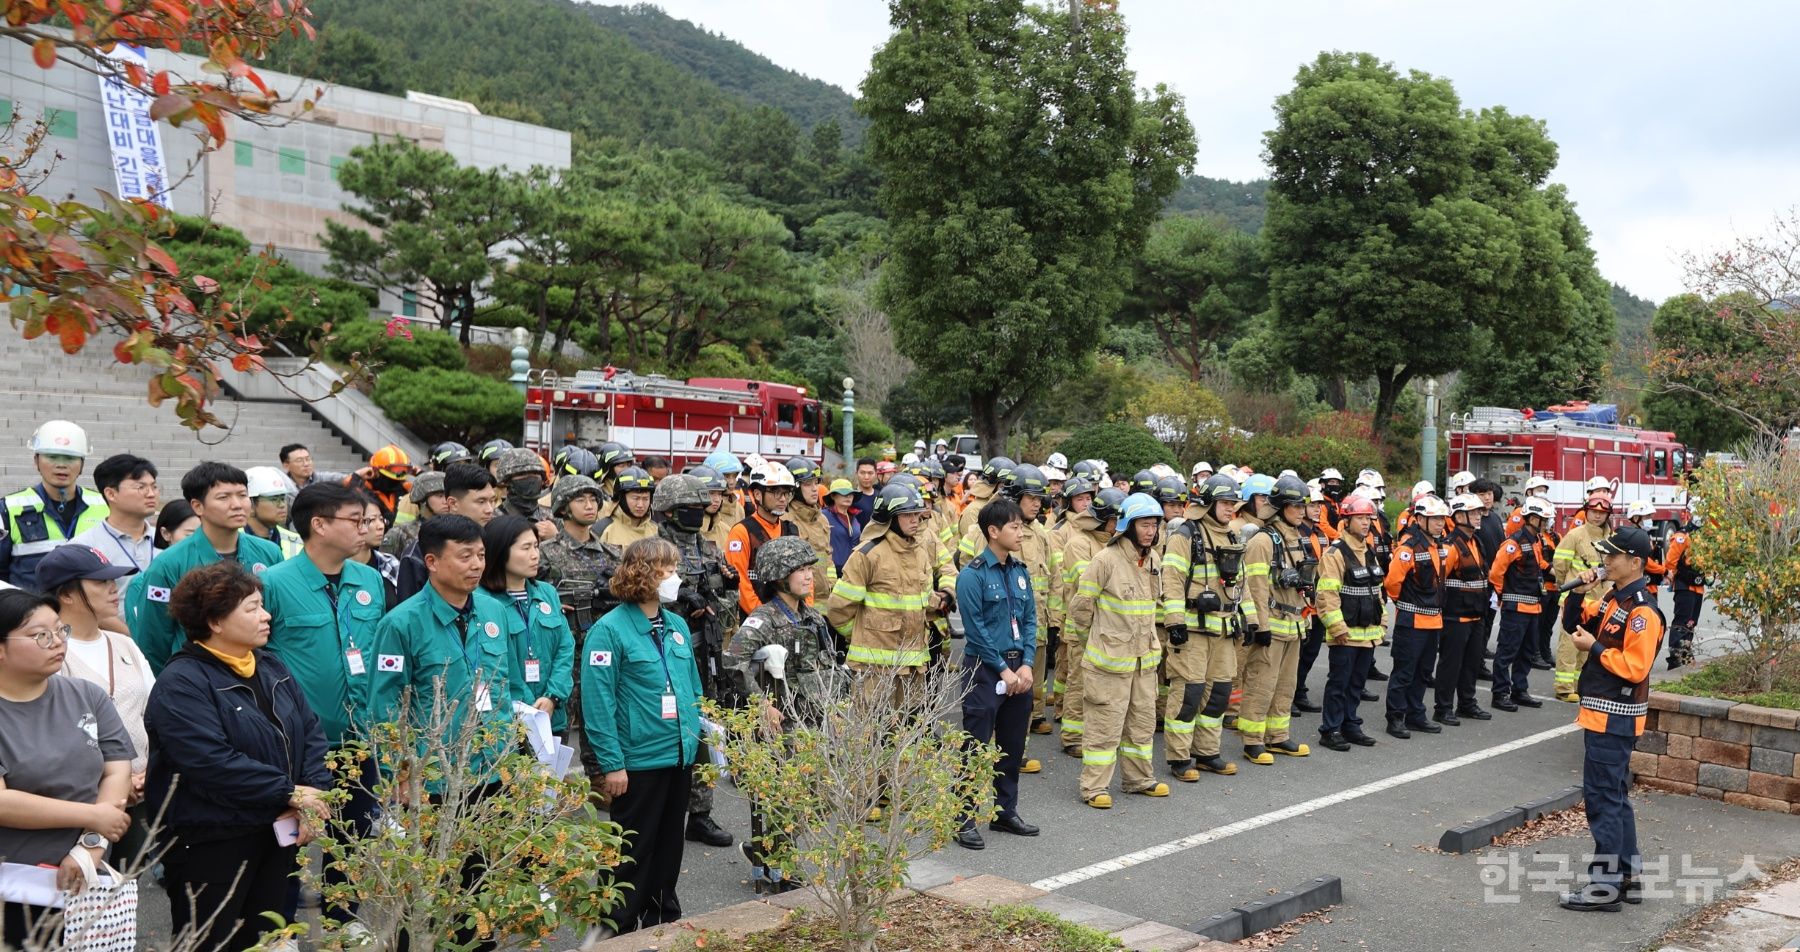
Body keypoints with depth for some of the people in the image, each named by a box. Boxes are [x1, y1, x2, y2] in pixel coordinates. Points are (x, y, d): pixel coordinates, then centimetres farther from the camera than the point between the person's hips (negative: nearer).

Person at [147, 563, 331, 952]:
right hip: (209, 846, -7)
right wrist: (290, 793, -20)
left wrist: (313, 798, -9)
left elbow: (311, 733, 7)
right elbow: (212, 762, -25)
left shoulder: (272, 668, 10)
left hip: (278, 836, 7)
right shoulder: (182, 683, -14)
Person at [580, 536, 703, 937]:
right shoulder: (610, 629, -14)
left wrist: (695, 736, 11)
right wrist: (612, 764, -17)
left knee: (670, 843, 19)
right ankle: (622, 928, 22)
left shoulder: (677, 625, 7)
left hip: (680, 756, 7)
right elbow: (597, 701, -16)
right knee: (633, 849, 7)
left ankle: (664, 917, 35)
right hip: (639, 760, -6)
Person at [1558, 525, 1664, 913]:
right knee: (1614, 796, 16)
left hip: (1614, 718, -10)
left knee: (1602, 797, -6)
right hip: (1603, 714, 10)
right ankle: (1627, 876, 26)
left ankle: (1605, 884, 0)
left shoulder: (1642, 611, -18)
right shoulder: (1613, 600, 11)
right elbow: (1579, 625, 22)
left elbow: (1635, 667, -24)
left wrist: (1594, 647, -15)